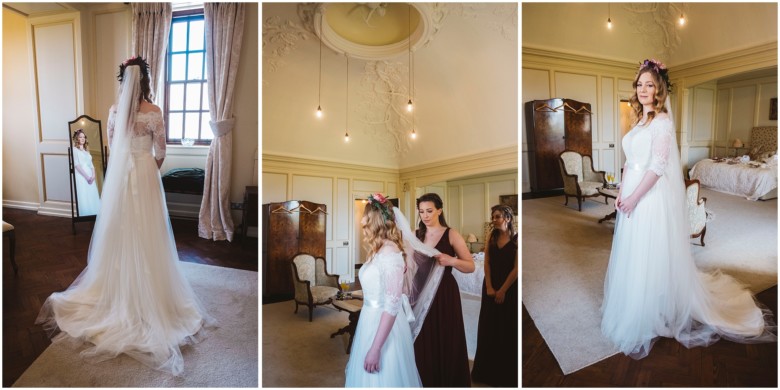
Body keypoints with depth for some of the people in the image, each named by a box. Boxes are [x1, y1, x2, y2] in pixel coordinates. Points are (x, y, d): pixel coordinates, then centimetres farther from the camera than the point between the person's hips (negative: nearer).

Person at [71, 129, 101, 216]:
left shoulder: (86, 150, 20)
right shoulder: (74, 149, 0)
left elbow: (91, 164, 14)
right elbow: (76, 165, -9)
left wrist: (93, 175, -3)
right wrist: (86, 176, -15)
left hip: (90, 176, 6)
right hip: (81, 176, -6)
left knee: (92, 196, 3)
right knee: (83, 197, -9)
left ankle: (93, 214, 4)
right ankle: (85, 215, -9)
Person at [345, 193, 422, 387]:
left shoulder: (390, 252, -22)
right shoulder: (379, 250, 6)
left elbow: (392, 305, -25)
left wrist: (376, 348, -23)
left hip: (384, 326, -8)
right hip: (371, 321, 8)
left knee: (382, 380, 9)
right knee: (369, 378, 22)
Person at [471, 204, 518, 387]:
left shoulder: (516, 238, -11)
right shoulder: (491, 235, 1)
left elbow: (516, 268, -11)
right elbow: (487, 263, 1)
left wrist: (502, 291, -10)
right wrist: (489, 287, -6)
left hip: (509, 289, -4)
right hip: (490, 288, 4)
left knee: (507, 332, 7)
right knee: (488, 330, 12)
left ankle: (507, 376, 24)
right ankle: (486, 372, 28)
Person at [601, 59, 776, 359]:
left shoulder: (662, 121, -10)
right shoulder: (639, 121, 14)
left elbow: (658, 166, -18)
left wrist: (634, 197, -19)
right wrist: (621, 193, 6)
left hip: (652, 197, -8)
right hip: (633, 197, 8)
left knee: (651, 258, 2)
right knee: (632, 257, 16)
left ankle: (649, 319, 16)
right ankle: (634, 310, 32)